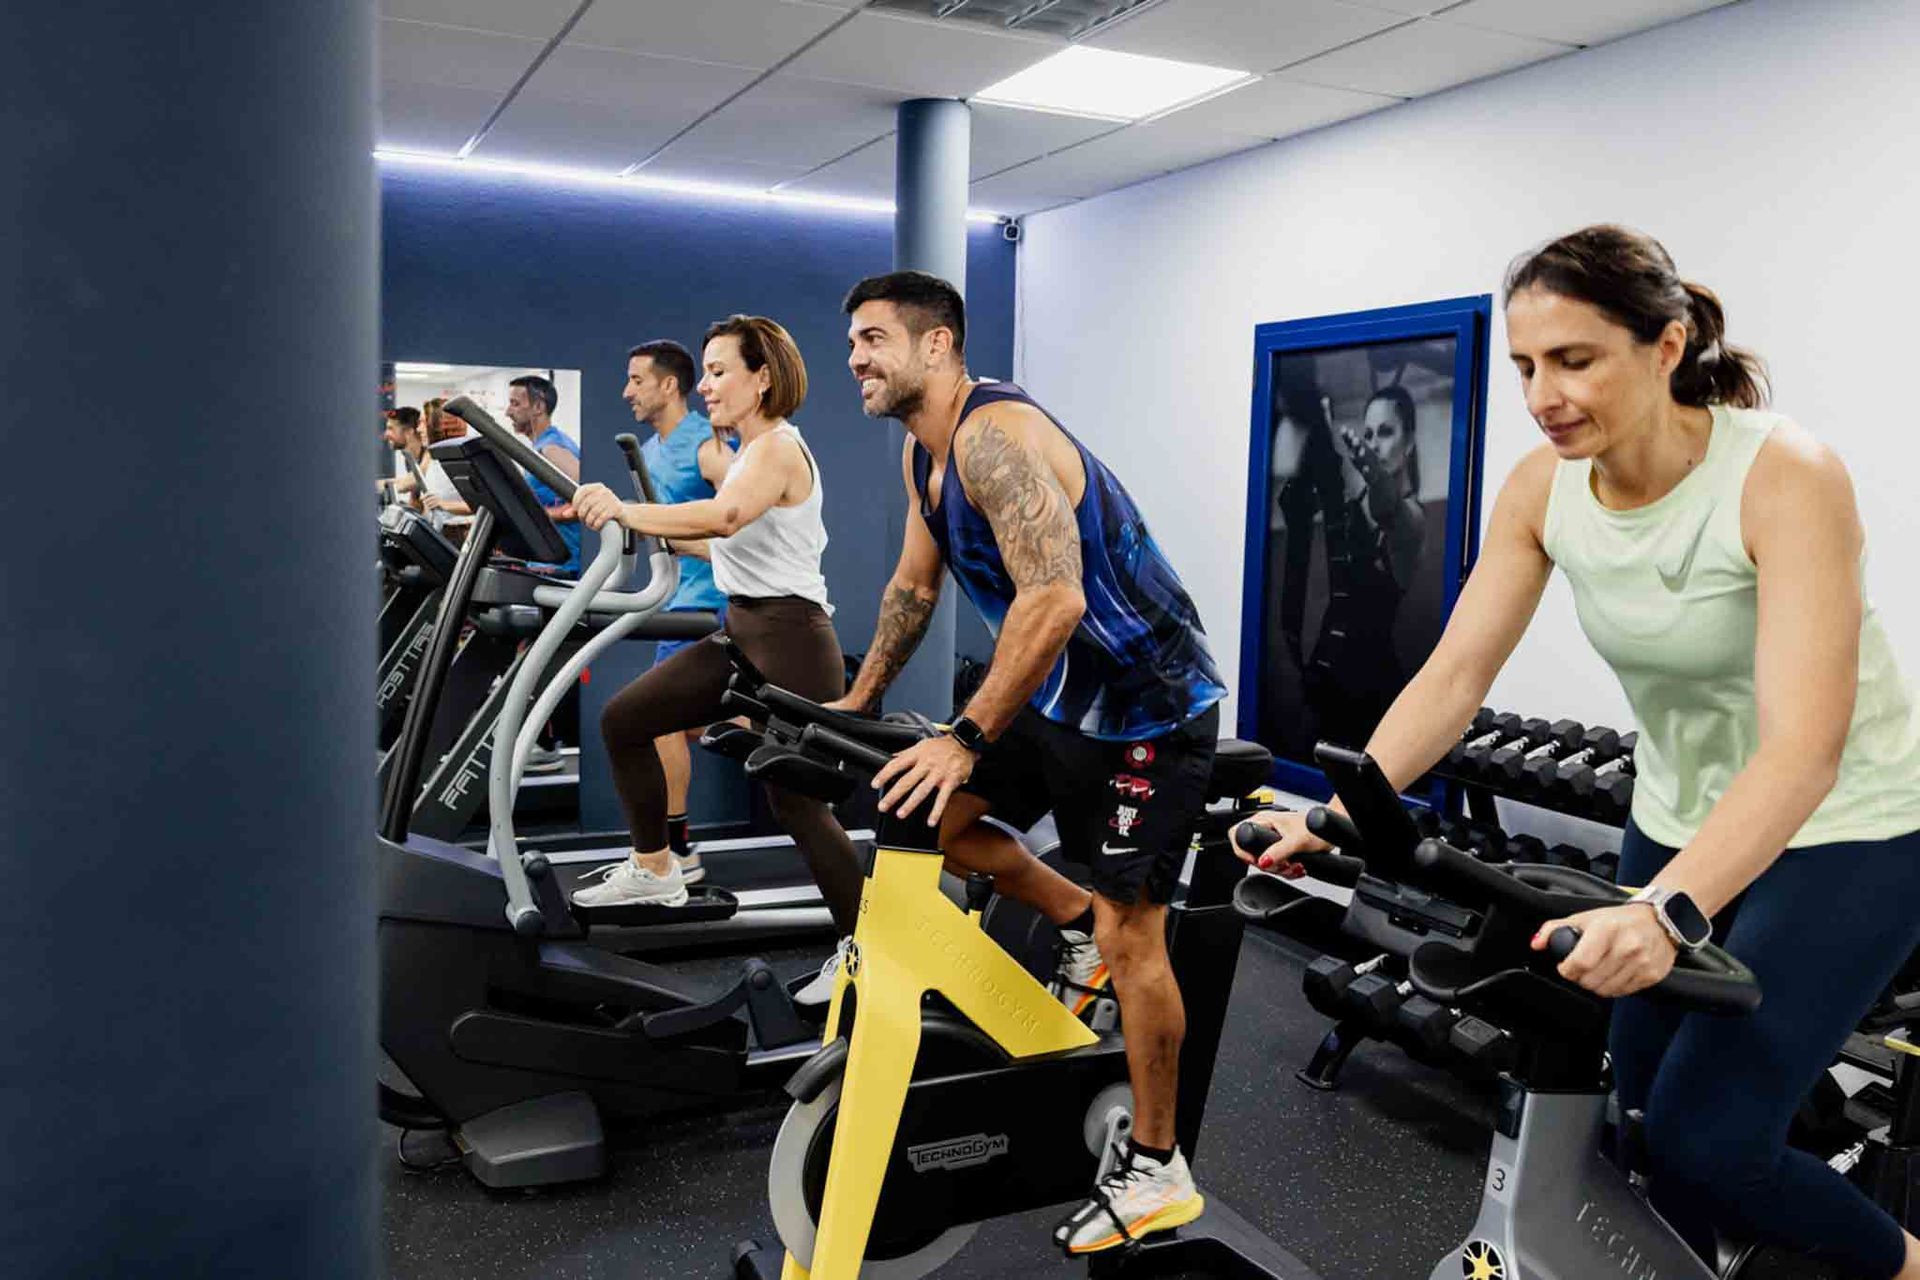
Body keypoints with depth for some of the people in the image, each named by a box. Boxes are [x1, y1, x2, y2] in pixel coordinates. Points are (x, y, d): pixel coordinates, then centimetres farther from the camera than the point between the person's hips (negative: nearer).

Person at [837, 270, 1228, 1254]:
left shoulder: (994, 434, -24)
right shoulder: (922, 452, 6)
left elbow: (1053, 598, -35)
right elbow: (915, 585, 17)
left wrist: (966, 739, -34)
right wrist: (856, 704, 17)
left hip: (1149, 703, -9)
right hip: (1062, 689, 9)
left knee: (1131, 928, -5)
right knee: (928, 814, 10)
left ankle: (1157, 1172, 11)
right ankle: (1075, 923, 27)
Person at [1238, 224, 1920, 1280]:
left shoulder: (1783, 478, -27)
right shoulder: (1542, 488, -11)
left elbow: (1803, 748, -36)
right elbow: (1455, 673, -12)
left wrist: (1667, 911, -51)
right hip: (1683, 825, 6)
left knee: (1705, 1140, -12)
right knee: (1646, 1122, 10)